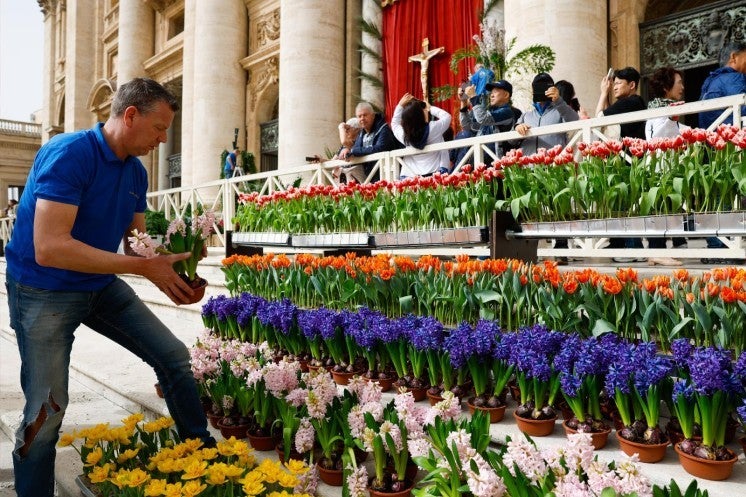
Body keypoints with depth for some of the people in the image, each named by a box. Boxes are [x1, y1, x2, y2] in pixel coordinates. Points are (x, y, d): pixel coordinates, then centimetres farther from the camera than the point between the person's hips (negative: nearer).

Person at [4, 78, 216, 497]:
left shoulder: (137, 172, 1)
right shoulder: (68, 153, -23)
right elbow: (49, 247, -32)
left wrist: (167, 264, -16)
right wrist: (144, 267, -33)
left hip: (102, 288, 7)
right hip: (44, 292, -7)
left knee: (174, 356, 3)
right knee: (47, 410, -3)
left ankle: (202, 449, 21)